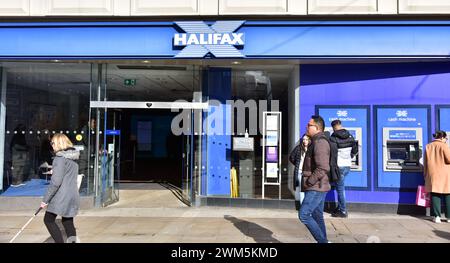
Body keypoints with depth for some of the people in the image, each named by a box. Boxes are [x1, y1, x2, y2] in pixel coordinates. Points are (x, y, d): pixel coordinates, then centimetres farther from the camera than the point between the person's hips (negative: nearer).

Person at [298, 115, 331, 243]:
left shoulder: (320, 142, -17)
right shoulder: (316, 142, 16)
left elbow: (323, 168, -26)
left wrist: (308, 182, -18)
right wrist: (308, 182, 16)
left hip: (316, 187, -10)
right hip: (317, 187, 10)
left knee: (303, 215, -10)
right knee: (317, 215, 14)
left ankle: (322, 240, -1)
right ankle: (323, 241, 23)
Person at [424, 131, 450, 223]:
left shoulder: (428, 146, 8)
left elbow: (425, 162, 10)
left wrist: (426, 175, 16)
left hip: (432, 175, 3)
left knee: (435, 195, 4)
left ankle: (437, 216, 2)